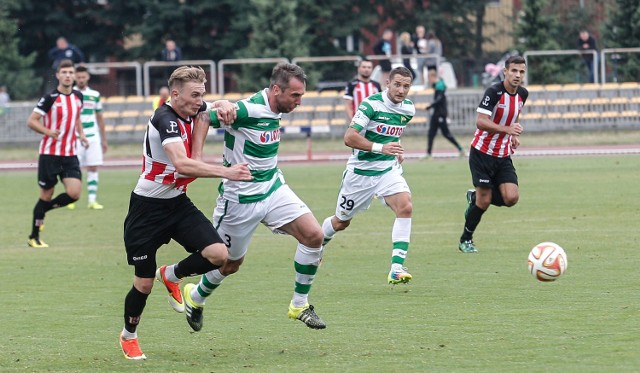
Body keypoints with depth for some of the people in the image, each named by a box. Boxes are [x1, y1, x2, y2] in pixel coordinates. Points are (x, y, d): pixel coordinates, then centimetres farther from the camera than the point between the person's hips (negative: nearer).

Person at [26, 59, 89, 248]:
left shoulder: (78, 96, 6)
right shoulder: (50, 98, -12)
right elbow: (31, 121, -11)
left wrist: (81, 134, 7)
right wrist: (49, 132, -26)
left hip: (70, 154, 5)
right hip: (49, 153, -5)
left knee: (74, 193, -10)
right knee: (46, 195, 1)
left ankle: (42, 210, 17)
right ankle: (34, 237, 15)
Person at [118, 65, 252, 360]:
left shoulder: (192, 111, -1)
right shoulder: (165, 119, -24)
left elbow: (221, 106, 20)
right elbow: (182, 164, -38)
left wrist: (224, 107, -5)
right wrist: (225, 172, -40)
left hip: (178, 203, 7)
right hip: (148, 206, -7)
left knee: (218, 255, -14)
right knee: (144, 283, 1)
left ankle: (171, 275, 17)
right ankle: (128, 336, 29)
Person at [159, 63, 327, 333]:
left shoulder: (274, 110, 1)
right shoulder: (247, 110, -25)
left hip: (272, 189, 7)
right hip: (241, 197, -7)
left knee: (313, 235, -10)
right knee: (230, 264, 9)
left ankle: (300, 305, 4)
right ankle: (195, 298, 40)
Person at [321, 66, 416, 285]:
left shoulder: (408, 109, 1)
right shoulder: (372, 104, -20)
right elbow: (349, 137, -28)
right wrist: (380, 148, -36)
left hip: (388, 169, 4)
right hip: (361, 170, -4)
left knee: (405, 207, -23)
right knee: (341, 222, 12)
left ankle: (397, 269, -25)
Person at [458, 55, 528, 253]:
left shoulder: (523, 94, 4)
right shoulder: (494, 92, -18)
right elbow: (481, 121, -27)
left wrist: (515, 136, 10)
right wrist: (508, 129, -37)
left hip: (503, 155, 6)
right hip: (482, 153, -6)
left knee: (511, 198, -10)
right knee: (484, 200, -6)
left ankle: (474, 197, 19)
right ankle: (465, 240, 16)